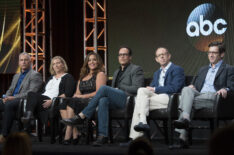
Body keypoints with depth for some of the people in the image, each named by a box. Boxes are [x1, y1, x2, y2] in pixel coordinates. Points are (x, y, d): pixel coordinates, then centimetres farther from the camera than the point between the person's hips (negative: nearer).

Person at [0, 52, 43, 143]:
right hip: (11, 100, 7)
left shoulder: (35, 75, 3)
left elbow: (31, 92, -9)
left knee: (9, 104, -37)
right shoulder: (16, 76, 30)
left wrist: (14, 97, -17)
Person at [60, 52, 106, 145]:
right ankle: (75, 134, -33)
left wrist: (82, 96, -9)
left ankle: (68, 136, -36)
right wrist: (76, 95, -4)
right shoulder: (82, 76, 28)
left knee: (71, 102, -32)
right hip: (80, 102, 6)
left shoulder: (100, 74, 7)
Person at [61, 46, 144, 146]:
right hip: (116, 102, 6)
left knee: (104, 88, -27)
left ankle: (81, 116, -27)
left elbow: (137, 89, -5)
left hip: (128, 100, -6)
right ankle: (103, 135, -39)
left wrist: (119, 88, -3)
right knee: (103, 100, -31)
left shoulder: (136, 70, 10)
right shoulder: (117, 72, 33)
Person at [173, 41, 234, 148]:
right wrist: (192, 87, 5)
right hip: (198, 95, 5)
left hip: (213, 98, -5)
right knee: (187, 89, -30)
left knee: (187, 101, -31)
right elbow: (196, 85, 30)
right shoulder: (203, 70, 34)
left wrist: (225, 89, -22)